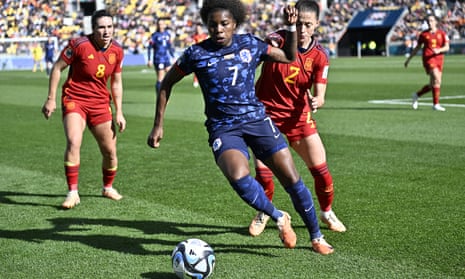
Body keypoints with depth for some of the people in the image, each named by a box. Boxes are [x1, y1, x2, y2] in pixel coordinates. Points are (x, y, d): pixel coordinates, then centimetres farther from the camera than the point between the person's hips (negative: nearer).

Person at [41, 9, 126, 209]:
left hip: (101, 103, 4)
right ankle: (73, 193, -15)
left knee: (110, 151, 7)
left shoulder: (117, 51, -1)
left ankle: (108, 188, 34)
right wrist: (51, 99, -8)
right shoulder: (79, 45, -15)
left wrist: (119, 112, 8)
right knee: (73, 143, -25)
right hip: (75, 100, -4)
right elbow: (57, 68, -6)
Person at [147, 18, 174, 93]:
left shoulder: (167, 34, 9)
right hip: (158, 60, -6)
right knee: (160, 79, -6)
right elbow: (149, 48, -7)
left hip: (166, 59, 6)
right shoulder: (155, 35, -7)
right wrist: (149, 60, -12)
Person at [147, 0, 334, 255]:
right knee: (239, 177, -32)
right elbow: (167, 84, 9)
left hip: (256, 119, 3)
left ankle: (316, 237, 16)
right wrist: (158, 125, 7)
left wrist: (291, 27, 3)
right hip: (223, 128, -2)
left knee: (292, 179, -5)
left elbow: (289, 57, 18)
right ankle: (279, 218, -4)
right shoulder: (196, 54, -4)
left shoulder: (250, 44, 4)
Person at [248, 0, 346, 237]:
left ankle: (327, 212, 26)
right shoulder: (278, 40, -14)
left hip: (298, 117, 2)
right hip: (267, 114, -2)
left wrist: (316, 101, -32)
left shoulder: (319, 55, -7)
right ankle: (264, 213, 20)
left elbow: (319, 95, -8)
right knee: (262, 171, -10)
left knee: (320, 169, -1)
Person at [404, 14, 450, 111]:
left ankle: (417, 95, 30)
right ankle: (436, 104, -18)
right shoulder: (423, 34, 7)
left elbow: (447, 47, 1)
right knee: (437, 79, -22)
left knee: (433, 85, 7)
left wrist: (438, 50, -19)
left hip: (439, 59, 4)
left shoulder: (442, 33, 8)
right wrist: (408, 59, 16)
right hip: (428, 59, -4)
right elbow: (417, 48, 16)